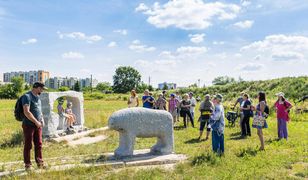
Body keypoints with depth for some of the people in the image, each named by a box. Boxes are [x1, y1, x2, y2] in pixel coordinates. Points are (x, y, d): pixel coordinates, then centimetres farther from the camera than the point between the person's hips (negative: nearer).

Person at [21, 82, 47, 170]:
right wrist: (36, 122, -18)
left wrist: (42, 119, 8)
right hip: (28, 125, -7)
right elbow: (26, 112, -22)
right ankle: (27, 164, 13)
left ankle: (39, 162, 20)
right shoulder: (27, 97, -13)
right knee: (28, 145, 3)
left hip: (38, 125, 8)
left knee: (39, 144, 10)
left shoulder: (38, 97, 13)